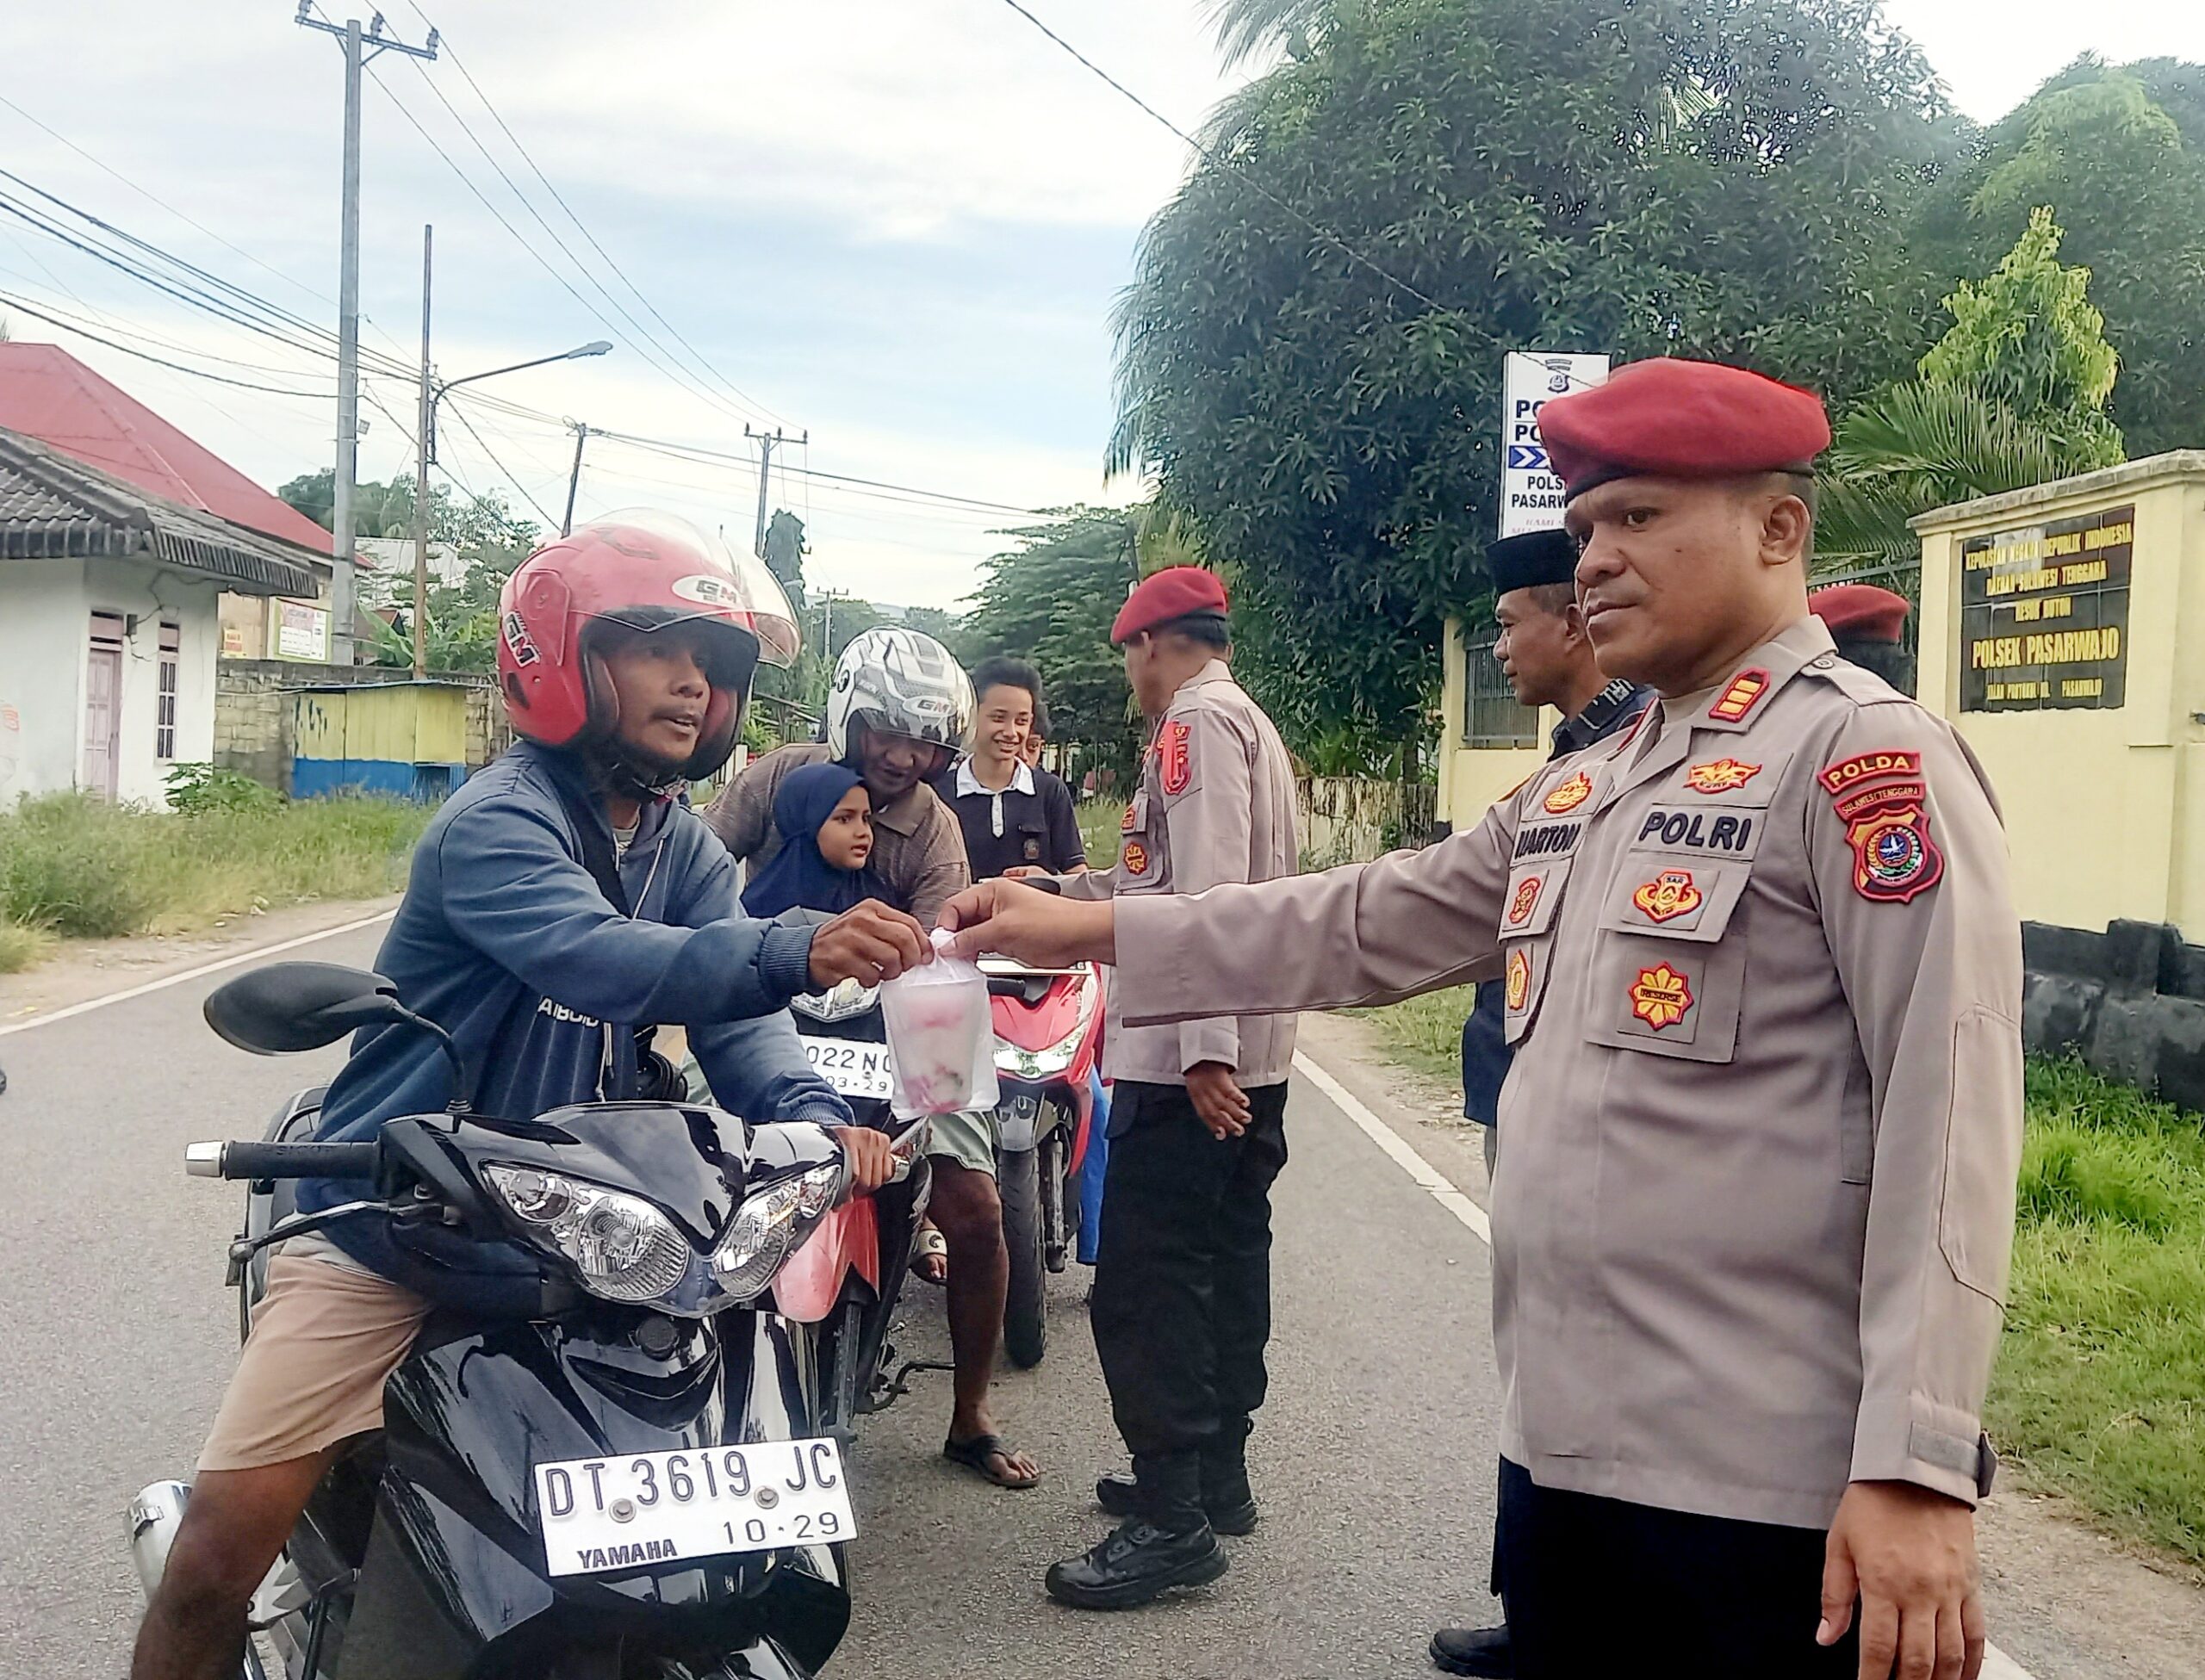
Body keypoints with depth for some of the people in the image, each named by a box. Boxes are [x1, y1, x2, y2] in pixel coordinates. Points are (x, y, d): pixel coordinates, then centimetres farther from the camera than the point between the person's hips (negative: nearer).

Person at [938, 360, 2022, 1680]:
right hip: (1563, 1440, 8)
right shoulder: (1576, 796, 15)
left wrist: (1919, 1466, -20)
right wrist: (1092, 931, 11)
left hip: (1776, 1479, -7)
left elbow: (1950, 1112, -16)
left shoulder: (1864, 756, -10)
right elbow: (1369, 925, 16)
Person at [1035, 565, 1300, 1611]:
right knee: (1224, 1268, 16)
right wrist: (1054, 890, 33)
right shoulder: (1249, 725, 20)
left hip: (1190, 1061, -11)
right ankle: (1217, 1476, 26)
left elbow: (1205, 894, -22)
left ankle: (1172, 1518, -6)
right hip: (1249, 1054, 11)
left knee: (1144, 1286, -9)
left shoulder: (1196, 724, -11)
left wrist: (1201, 1049, -27)